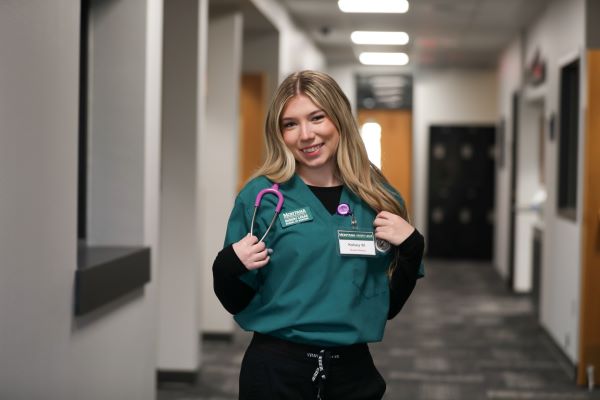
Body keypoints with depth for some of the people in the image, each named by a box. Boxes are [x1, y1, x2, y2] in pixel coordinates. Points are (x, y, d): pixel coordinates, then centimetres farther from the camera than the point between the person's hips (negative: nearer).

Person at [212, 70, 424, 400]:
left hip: (355, 370, 3)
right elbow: (236, 303, 1)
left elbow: (390, 305, 8)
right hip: (275, 368, -3)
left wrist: (411, 248, -7)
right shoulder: (261, 196, -6)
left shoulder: (380, 200, 2)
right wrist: (228, 267, -19)